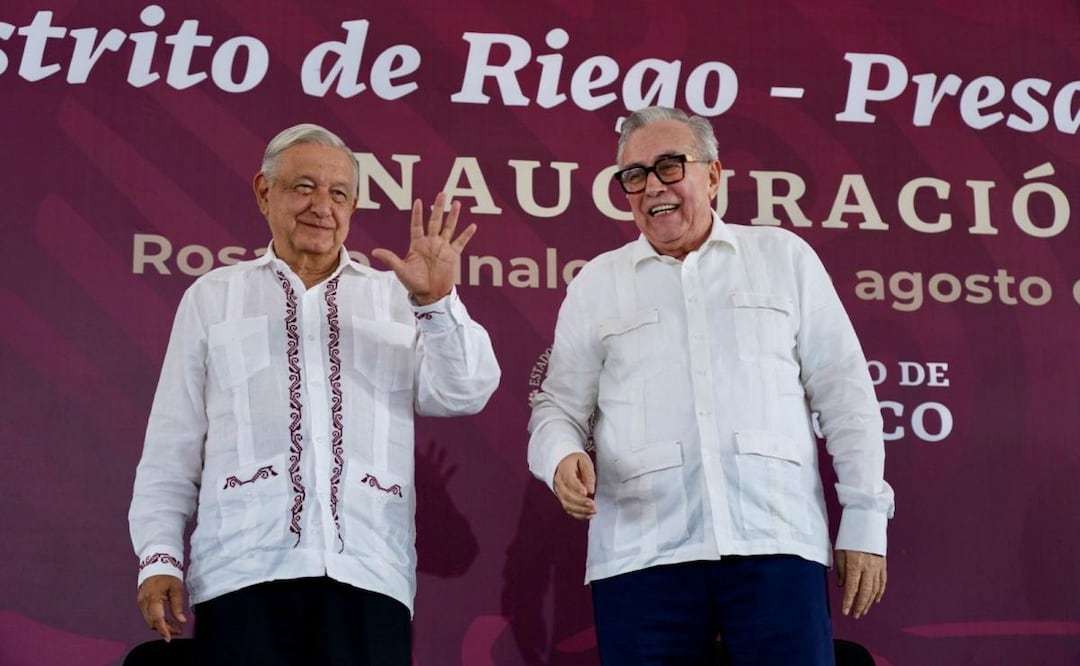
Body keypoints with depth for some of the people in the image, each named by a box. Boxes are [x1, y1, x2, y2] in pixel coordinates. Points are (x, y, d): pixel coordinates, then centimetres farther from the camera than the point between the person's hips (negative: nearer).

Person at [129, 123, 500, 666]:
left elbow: (464, 395, 5)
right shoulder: (211, 298, 16)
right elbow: (172, 448, 13)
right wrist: (159, 556, 4)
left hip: (368, 575, 1)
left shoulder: (395, 298, 17)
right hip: (243, 573, 0)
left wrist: (437, 301, -8)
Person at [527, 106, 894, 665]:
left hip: (776, 544, -1)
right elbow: (557, 407, 14)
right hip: (642, 554, 1)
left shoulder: (785, 257, 13)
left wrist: (865, 517, 5)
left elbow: (844, 393, 11)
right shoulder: (595, 284, 15)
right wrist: (562, 459, -9)